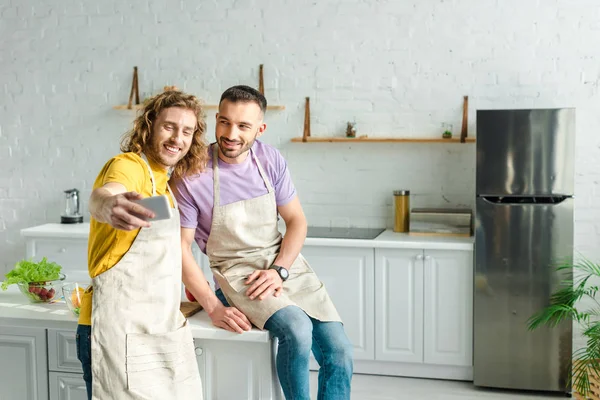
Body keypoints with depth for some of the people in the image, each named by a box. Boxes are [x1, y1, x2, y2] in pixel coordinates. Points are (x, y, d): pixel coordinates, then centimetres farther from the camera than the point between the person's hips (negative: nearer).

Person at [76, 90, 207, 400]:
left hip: (160, 328, 8)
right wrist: (110, 206, -55)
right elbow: (101, 197, -34)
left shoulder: (162, 181, 15)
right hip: (120, 329, -8)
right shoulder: (129, 165, -11)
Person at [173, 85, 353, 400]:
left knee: (339, 352, -10)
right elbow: (181, 246, -8)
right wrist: (214, 307, -15)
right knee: (297, 330, -30)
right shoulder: (192, 175, -13)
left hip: (285, 262, 4)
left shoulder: (271, 160, -1)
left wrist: (279, 270, -12)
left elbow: (296, 221, 5)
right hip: (236, 271, -4)